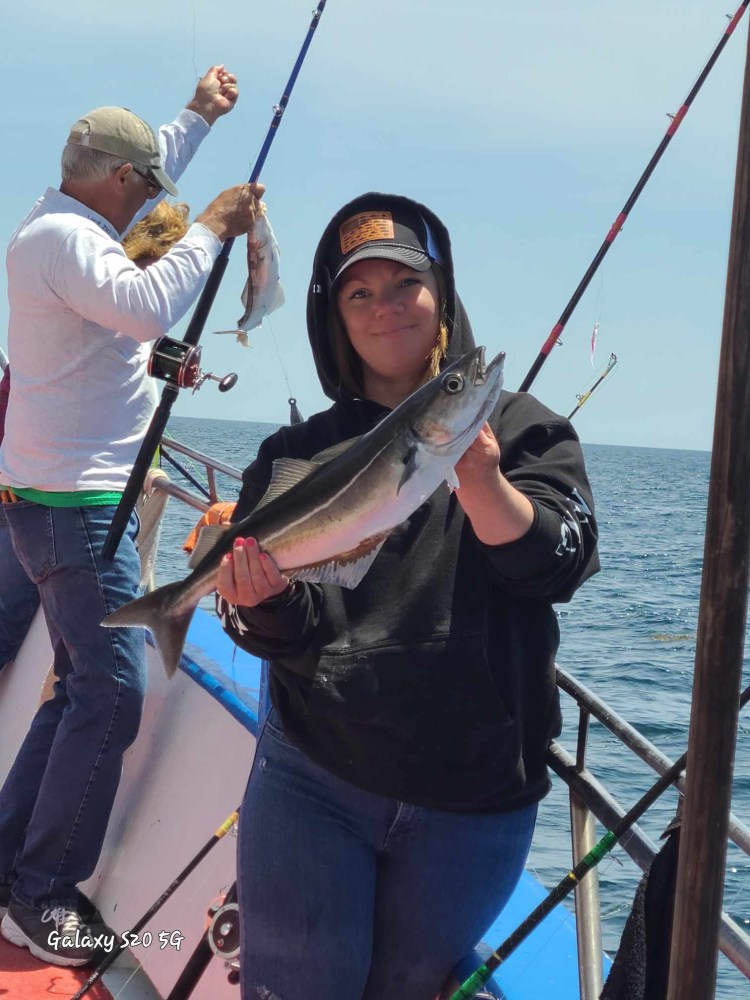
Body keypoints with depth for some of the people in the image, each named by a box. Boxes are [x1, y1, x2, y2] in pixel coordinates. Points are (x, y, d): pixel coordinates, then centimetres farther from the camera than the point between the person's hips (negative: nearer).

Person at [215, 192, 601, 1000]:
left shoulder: (523, 429, 2)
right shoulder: (297, 456, 4)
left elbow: (557, 566, -13)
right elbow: (283, 636, 0)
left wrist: (479, 475, -29)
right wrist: (263, 595, -22)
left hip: (473, 802, 0)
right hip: (313, 783, 0)